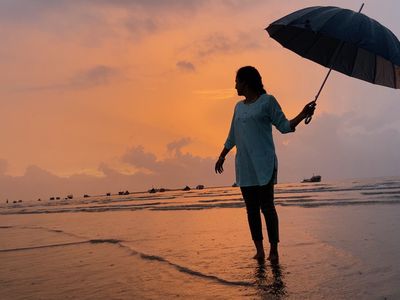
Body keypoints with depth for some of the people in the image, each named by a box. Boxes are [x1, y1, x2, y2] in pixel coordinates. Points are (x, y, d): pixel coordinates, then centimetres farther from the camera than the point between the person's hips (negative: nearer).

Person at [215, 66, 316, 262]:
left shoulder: (267, 101, 0)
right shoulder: (239, 106, 18)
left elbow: (284, 126, -1)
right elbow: (232, 136, 26)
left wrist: (303, 115, -15)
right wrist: (222, 156, 31)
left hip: (264, 165, -6)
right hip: (244, 167, 6)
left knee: (266, 206, -8)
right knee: (251, 209, 3)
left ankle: (273, 250, -2)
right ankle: (259, 250, 8)